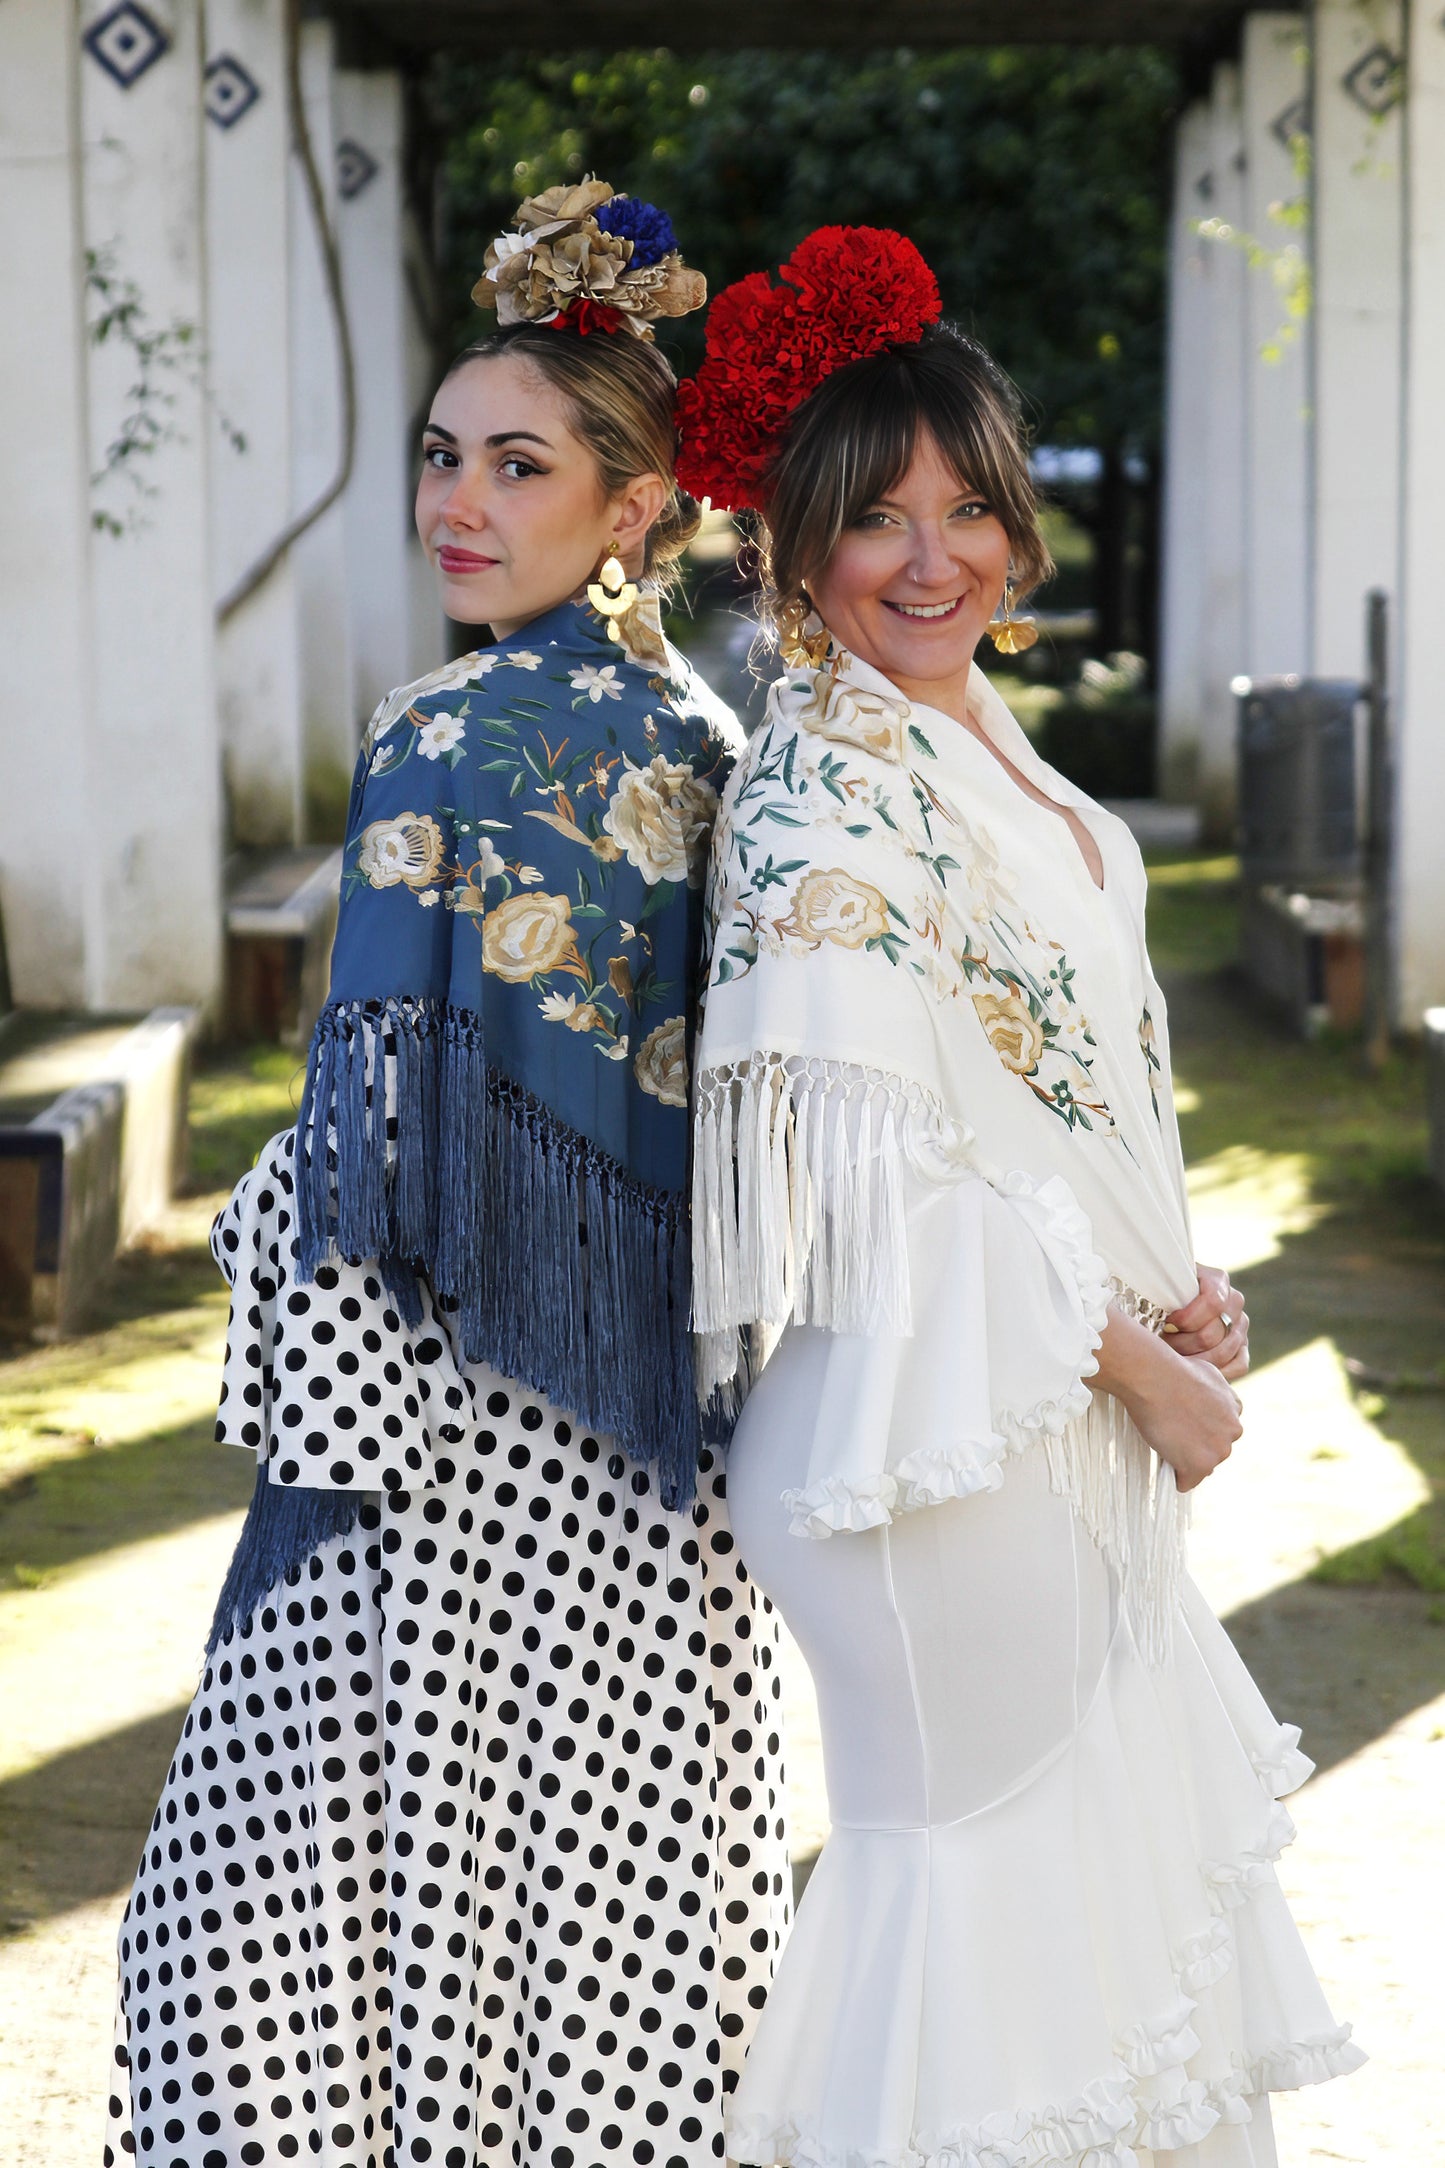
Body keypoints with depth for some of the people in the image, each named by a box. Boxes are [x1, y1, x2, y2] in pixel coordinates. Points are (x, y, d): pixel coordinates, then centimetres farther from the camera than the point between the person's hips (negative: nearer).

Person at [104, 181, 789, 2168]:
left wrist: (326, 1459, -16)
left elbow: (393, 1141, -18)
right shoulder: (700, 737, 10)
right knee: (616, 1912, 15)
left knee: (359, 1896, 1)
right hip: (660, 1448, 8)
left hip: (467, 1419, -8)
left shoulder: (453, 738, -14)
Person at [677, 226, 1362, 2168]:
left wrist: (1182, 1291, 2)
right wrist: (1143, 1366, -14)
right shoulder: (822, 790, -17)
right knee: (993, 1833, 1)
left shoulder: (987, 753, 11)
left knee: (1107, 1817, 18)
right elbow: (896, 1155, -21)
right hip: (938, 1402, -9)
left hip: (1073, 1398, 9)